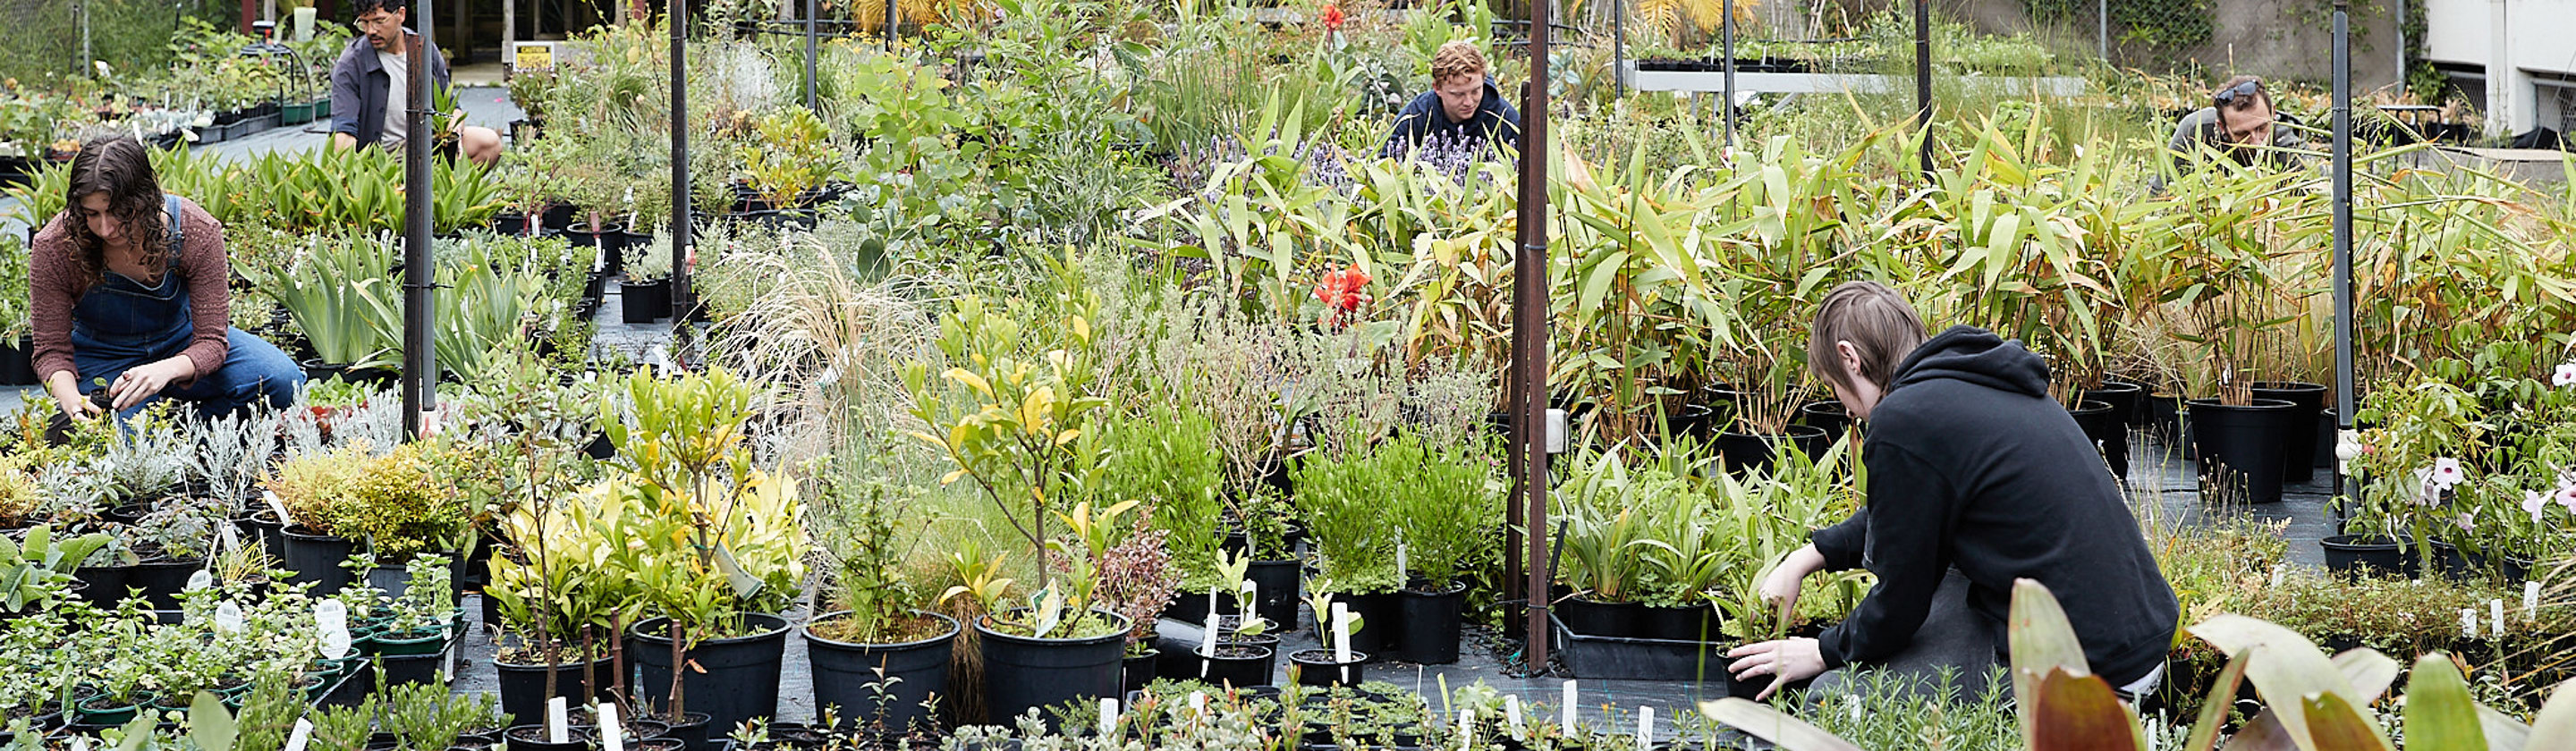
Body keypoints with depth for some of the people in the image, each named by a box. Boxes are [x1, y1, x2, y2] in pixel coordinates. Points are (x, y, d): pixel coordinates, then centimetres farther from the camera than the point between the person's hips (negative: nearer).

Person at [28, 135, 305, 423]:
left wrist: (166, 370, -44)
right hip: (104, 359, -1)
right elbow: (52, 350, -16)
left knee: (282, 381, -21)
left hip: (179, 341, 1)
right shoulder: (55, 247, -26)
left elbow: (211, 340, -21)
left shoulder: (197, 232, -26)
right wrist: (70, 398, -39)